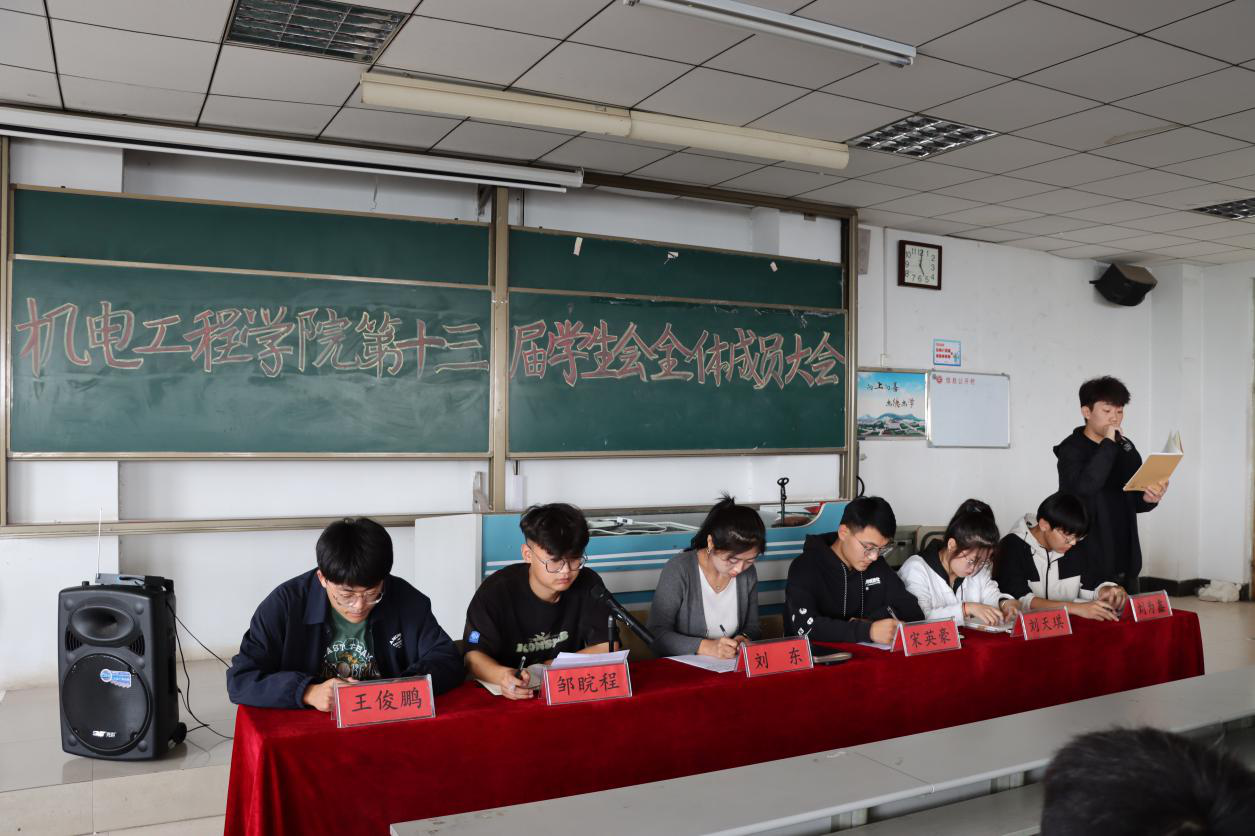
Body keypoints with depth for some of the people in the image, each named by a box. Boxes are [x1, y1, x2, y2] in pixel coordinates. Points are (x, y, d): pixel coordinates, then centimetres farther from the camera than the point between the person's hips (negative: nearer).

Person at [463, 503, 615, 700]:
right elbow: (474, 655, -12)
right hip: (508, 701, -1)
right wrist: (502, 675, -33)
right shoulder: (496, 591, -11)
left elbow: (607, 648, -6)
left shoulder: (589, 585, -4)